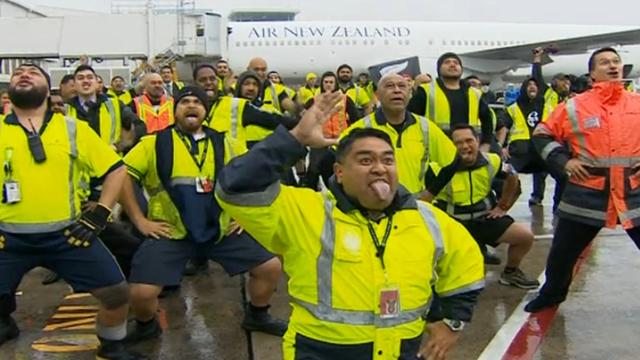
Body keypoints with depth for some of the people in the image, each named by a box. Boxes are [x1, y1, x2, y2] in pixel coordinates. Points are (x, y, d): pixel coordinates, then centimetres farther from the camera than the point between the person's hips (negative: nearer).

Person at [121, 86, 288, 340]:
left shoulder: (224, 143, 6)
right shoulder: (155, 143, -2)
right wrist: (140, 220, -6)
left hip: (223, 229, 3)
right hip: (170, 232, -3)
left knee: (271, 267, 0)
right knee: (141, 293, -19)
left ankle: (257, 317, 29)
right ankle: (146, 326, 18)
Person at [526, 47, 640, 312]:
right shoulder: (574, 107, -1)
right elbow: (542, 134, 6)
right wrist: (563, 160, -4)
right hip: (587, 193, -1)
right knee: (563, 251, 8)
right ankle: (551, 294, 33)